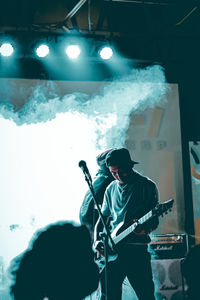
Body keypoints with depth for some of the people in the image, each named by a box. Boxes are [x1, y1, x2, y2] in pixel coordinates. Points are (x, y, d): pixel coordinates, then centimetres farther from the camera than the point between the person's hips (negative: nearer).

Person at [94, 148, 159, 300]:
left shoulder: (147, 186, 1)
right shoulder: (111, 189, 15)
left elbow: (155, 221, -1)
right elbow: (101, 220, 21)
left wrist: (145, 229, -23)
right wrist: (97, 241, 4)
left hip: (137, 249, -4)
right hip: (112, 249, 4)